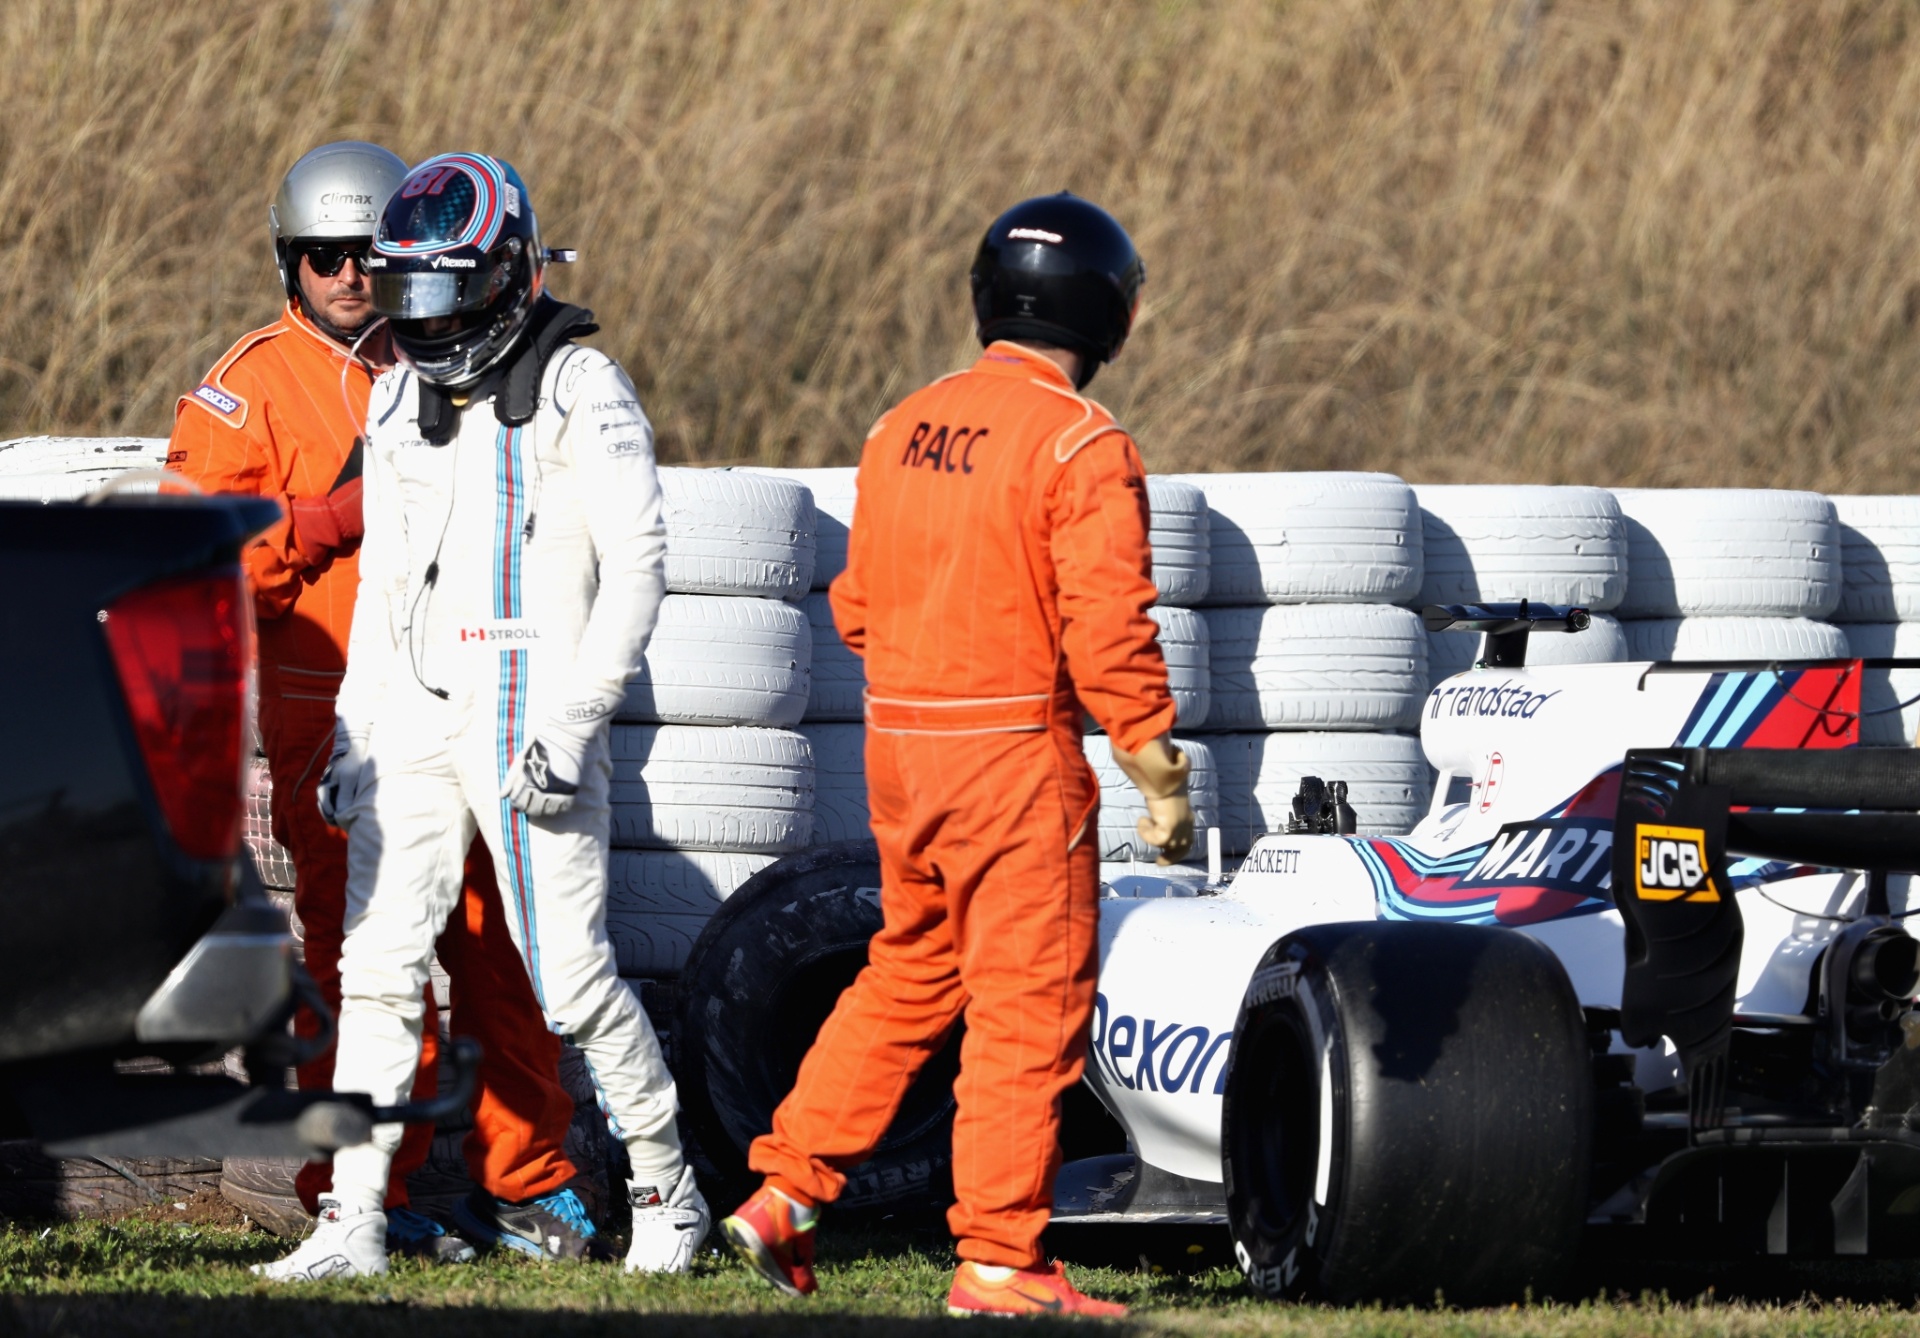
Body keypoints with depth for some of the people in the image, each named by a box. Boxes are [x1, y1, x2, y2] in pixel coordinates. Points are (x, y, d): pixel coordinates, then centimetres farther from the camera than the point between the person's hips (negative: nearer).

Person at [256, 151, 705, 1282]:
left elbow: (637, 565, -10)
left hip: (530, 710, -6)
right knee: (378, 966, 0)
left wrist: (573, 722, -17)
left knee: (571, 973, -5)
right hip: (414, 714, 6)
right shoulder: (401, 400, 14)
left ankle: (668, 1193, 12)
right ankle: (355, 1223, 1)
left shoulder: (580, 391, -7)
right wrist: (353, 733, 15)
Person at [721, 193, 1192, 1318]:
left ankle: (786, 1192, 17)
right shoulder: (1082, 445, -13)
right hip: (1016, 748, -7)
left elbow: (858, 606, 14)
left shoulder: (904, 428, 9)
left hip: (897, 742, 7)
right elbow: (1109, 633, -17)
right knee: (1028, 1006, 0)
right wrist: (1162, 777, -11)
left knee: (909, 974, 21)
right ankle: (999, 1259, 2)